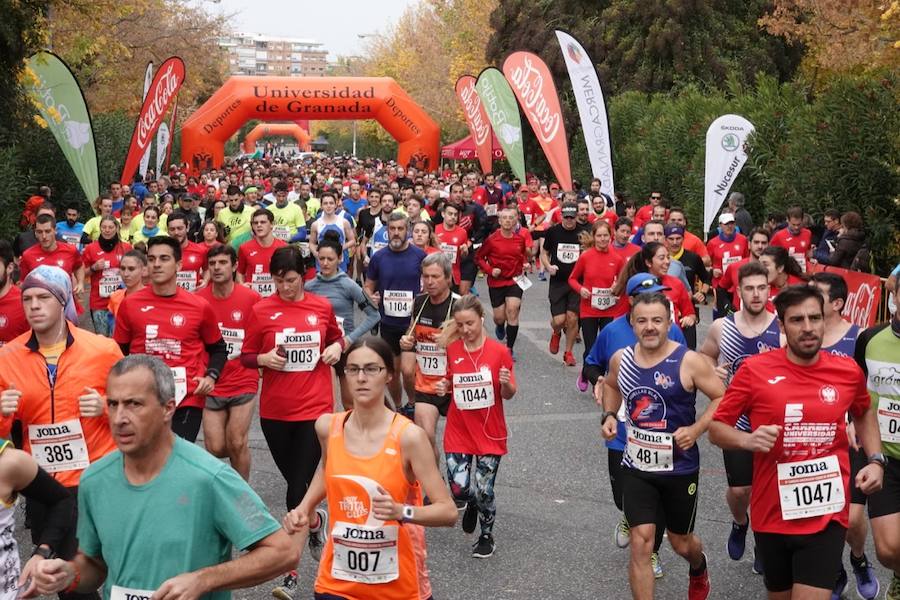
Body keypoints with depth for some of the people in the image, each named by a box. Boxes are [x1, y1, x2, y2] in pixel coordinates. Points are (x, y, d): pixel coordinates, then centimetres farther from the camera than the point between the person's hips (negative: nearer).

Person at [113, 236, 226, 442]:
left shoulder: (200, 306, -1)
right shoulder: (130, 304, 1)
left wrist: (211, 376, -4)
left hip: (187, 400, -1)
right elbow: (119, 352, 12)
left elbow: (218, 349, 13)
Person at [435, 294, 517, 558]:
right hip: (458, 431, 2)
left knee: (483, 491, 1)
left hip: (490, 433, -2)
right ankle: (472, 504, 31)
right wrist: (444, 388, -5)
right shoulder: (452, 350, 0)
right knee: (458, 491, -6)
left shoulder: (499, 351, -9)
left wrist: (506, 384, -24)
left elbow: (508, 395, -2)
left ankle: (487, 536, 28)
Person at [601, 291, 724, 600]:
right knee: (641, 542, -7)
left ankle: (699, 569, 53)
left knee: (681, 542, 17)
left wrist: (696, 429, -23)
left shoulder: (688, 362, -17)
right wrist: (609, 415, 2)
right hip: (636, 468, 2)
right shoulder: (621, 359, -3)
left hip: (680, 469, -2)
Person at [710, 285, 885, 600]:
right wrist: (748, 439, -23)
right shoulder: (755, 370, -10)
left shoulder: (848, 371, -1)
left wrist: (875, 460, 6)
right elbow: (716, 428, -3)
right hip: (772, 515, 0)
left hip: (826, 517, 0)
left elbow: (864, 413, 21)